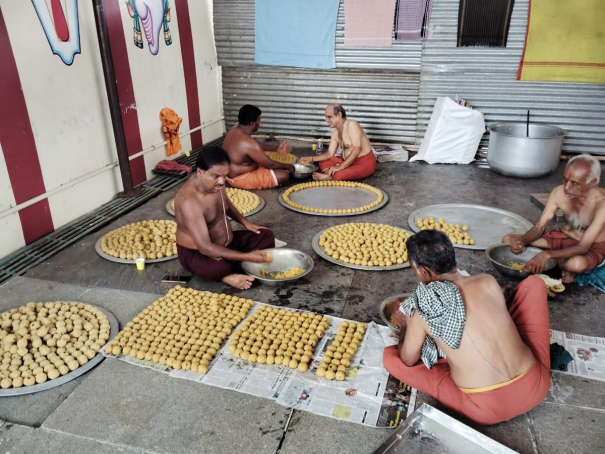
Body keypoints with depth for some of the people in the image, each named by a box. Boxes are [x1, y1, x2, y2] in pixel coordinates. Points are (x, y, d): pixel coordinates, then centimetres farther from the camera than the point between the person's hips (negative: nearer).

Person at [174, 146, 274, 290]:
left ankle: (229, 267, -8)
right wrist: (246, 256, -41)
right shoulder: (189, 201, -33)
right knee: (216, 269, -40)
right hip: (197, 253, -8)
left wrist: (245, 222, 5)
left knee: (266, 236, 2)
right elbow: (205, 247, -38)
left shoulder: (216, 182, -8)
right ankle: (226, 276, -6)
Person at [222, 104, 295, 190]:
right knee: (284, 174, -15)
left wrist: (276, 149, 15)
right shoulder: (249, 143, -30)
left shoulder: (235, 130, -1)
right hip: (239, 178, -10)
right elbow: (270, 164, -20)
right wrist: (288, 166, -3)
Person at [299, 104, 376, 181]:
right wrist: (311, 158, -4)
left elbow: (357, 149, -26)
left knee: (338, 175, -34)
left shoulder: (352, 124, -17)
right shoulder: (336, 133, 7)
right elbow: (330, 154, 10)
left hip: (365, 163, -9)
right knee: (323, 162, 3)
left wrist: (340, 167, -29)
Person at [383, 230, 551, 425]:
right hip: (535, 387, 4)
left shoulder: (423, 310, -9)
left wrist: (406, 326, 26)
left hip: (485, 409, -3)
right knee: (533, 282, 19)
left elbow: (408, 361, 7)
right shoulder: (488, 281, 1)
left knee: (390, 357, 11)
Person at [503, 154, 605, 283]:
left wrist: (547, 254, -47)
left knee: (578, 264, -44)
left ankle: (565, 265, -6)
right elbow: (539, 227, -9)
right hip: (563, 238, 5)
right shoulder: (559, 193, -15)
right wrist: (522, 241, -32)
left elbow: (583, 248, -32)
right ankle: (562, 262, -7)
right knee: (508, 240, -11)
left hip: (591, 247, -5)